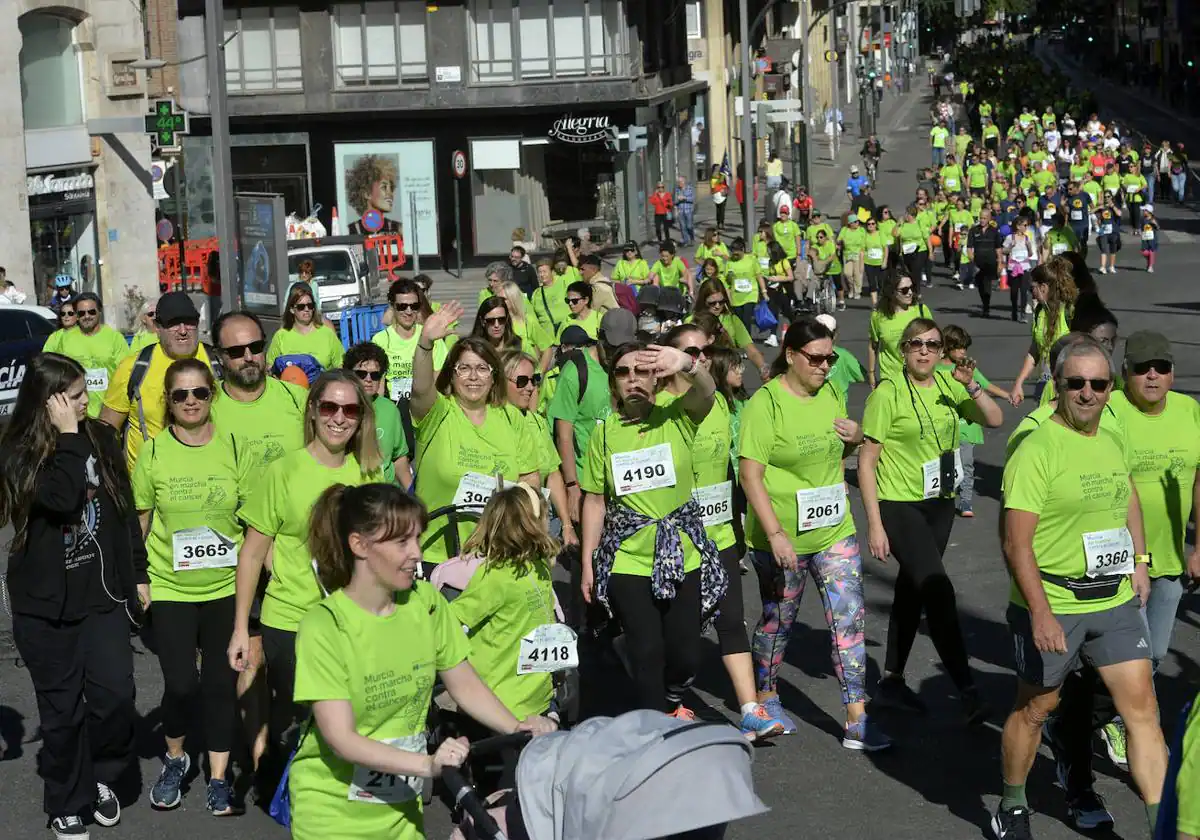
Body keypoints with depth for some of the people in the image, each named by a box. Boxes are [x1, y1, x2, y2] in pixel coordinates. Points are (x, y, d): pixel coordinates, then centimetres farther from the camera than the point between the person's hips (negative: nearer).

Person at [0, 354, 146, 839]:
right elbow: (61, 499, -26)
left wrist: (139, 575, 12)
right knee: (62, 708, 5)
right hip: (46, 602, -2)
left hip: (103, 594, 2)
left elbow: (125, 509, 10)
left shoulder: (102, 438, 2)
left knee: (114, 695, -7)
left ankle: (106, 778, 20)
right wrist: (68, 437, -19)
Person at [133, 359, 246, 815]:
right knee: (180, 684, -5)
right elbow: (139, 521, 4)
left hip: (226, 586, 1)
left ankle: (219, 777, 20)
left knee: (221, 682, 5)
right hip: (170, 587, -1)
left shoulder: (234, 448, -2)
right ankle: (175, 758, 24)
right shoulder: (153, 452, -4)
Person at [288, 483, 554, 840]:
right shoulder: (324, 627, -20)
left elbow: (464, 683, 4)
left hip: (401, 808, 5)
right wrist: (427, 764, -37)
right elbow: (341, 737, -25)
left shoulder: (425, 603, -6)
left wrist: (516, 728, -14)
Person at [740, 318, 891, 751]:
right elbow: (751, 475, -18)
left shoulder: (831, 394, 5)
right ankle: (766, 697, 37)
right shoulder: (765, 404, -15)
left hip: (834, 532, 5)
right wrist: (775, 534, -26)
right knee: (778, 620, 13)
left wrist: (856, 438, -3)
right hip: (781, 537, -5)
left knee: (849, 617, -3)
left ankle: (857, 720, 0)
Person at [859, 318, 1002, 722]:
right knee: (938, 590, -15)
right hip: (899, 506, -6)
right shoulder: (888, 393, -12)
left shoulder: (947, 384, 4)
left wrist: (971, 386, -17)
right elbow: (866, 461, -12)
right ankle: (967, 692, -13)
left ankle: (892, 681, 26)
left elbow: (995, 420, 0)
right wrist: (875, 524, -16)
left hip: (940, 504, 6)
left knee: (912, 590, 14)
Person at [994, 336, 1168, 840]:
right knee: (1034, 708, 10)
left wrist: (1138, 561, 18)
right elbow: (1016, 542, -20)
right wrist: (1041, 613, -25)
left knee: (1142, 709, 0)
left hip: (1115, 601, 6)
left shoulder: (1112, 443, 7)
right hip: (1051, 606, -6)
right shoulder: (1037, 450, -16)